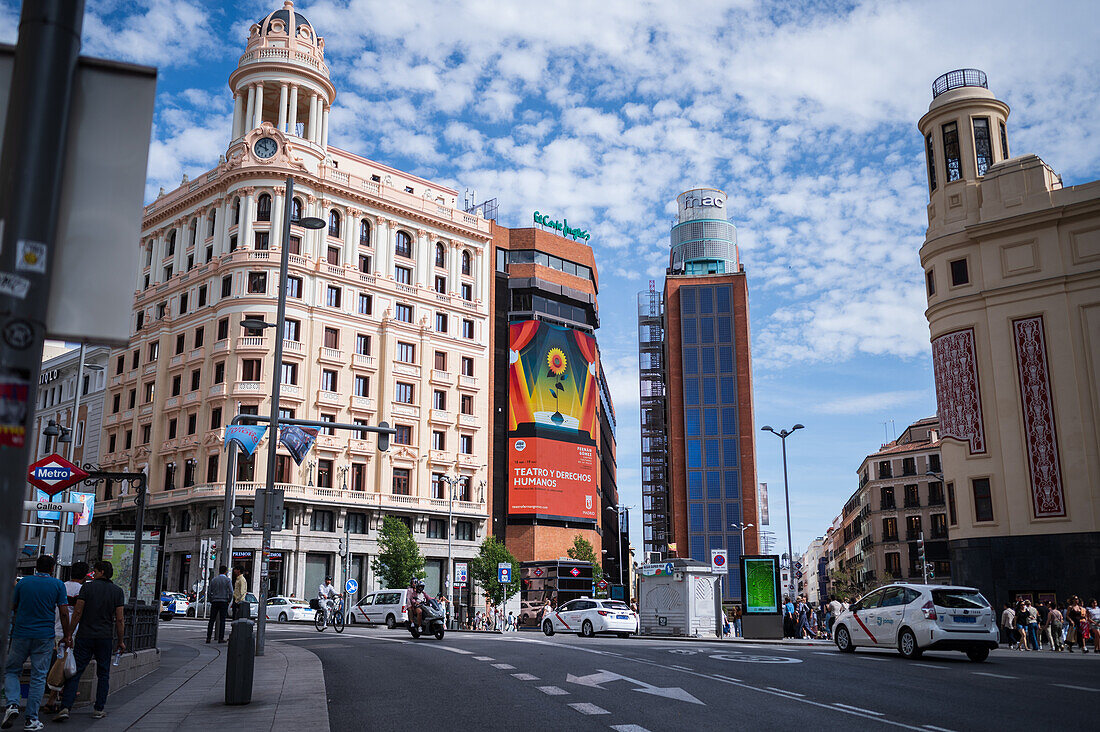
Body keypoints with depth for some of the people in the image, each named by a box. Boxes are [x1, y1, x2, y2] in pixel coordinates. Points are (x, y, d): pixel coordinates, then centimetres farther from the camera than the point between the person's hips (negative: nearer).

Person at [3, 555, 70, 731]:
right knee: (39, 676, 5)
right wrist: (67, 635, 6)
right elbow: (64, 613, -4)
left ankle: (12, 704, -6)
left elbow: (12, 608, 12)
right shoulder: (57, 584, -1)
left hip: (21, 634, 1)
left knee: (11, 671, 16)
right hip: (45, 636, -1)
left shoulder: (22, 582, 4)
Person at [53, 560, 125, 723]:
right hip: (105, 638, 1)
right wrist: (120, 641, 6)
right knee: (103, 674, 10)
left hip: (85, 636, -1)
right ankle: (98, 709, 9)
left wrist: (69, 634, -1)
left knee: (75, 673, 1)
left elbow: (78, 612, -7)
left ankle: (65, 707, -10)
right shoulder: (117, 591, 2)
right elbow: (119, 620, -1)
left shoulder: (87, 587, -1)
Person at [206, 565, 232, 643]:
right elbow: (231, 592, -10)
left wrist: (211, 601, 13)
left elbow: (209, 592, 5)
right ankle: (221, 638, -2)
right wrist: (228, 601, 2)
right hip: (224, 602, -2)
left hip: (214, 602, 2)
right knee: (222, 621, 0)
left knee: (212, 620, 5)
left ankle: (208, 638, 0)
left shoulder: (213, 580, 6)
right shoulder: (227, 580, -3)